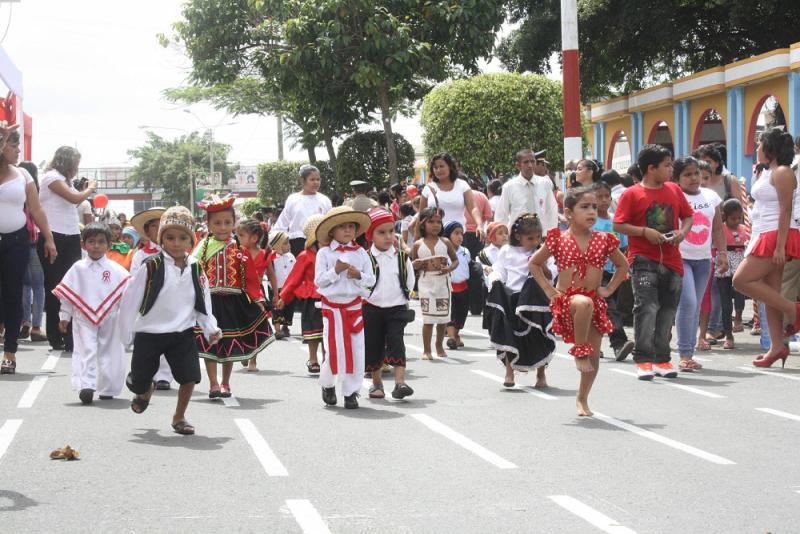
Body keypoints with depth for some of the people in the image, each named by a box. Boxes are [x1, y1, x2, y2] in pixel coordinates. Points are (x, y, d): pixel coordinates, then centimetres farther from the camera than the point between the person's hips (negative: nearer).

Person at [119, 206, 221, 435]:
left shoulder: (195, 269, 0)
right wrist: (126, 332, -6)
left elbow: (202, 303, 9)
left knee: (190, 376, -11)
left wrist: (210, 329, -4)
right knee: (139, 381, 7)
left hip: (182, 333, 2)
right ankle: (146, 391, 46)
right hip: (149, 333, -2)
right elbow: (130, 299, -8)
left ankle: (179, 417, 14)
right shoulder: (151, 267, -12)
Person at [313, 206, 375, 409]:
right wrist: (335, 271, -18)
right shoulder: (324, 253, -2)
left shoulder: (361, 253, 5)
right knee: (334, 350, -3)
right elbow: (319, 280, -6)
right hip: (332, 306, -3)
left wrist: (359, 275, -14)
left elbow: (371, 279, 5)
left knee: (356, 350, 2)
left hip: (354, 306, 3)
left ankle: (351, 391, 12)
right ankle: (327, 384, 23)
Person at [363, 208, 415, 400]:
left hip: (397, 308, 0)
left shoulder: (402, 257, 2)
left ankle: (400, 382, -14)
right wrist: (368, 299, -2)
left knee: (396, 342, -12)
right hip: (372, 309, 0)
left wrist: (404, 298, 10)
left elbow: (410, 281, 13)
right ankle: (377, 383, 21)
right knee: (373, 346, 7)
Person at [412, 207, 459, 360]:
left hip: (442, 281, 2)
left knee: (443, 317, 9)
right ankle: (426, 350, 5)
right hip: (426, 282, -2)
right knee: (428, 318, -4)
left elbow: (455, 259, 8)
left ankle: (439, 346, 29)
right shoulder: (418, 245, 0)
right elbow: (413, 264, 8)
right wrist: (416, 265, -14)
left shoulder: (445, 242, 2)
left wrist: (450, 268, -11)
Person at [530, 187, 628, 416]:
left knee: (594, 356, 1)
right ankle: (579, 350, -21)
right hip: (566, 299, -4)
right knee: (584, 303, -40)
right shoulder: (559, 240, -2)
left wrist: (609, 289, 8)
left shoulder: (604, 240, 4)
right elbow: (534, 263, 9)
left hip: (596, 301, 4)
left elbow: (622, 265, 19)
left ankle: (582, 399, 21)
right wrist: (548, 289, 1)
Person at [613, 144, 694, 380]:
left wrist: (683, 231, -1)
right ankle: (643, 359, -7)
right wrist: (645, 232, -17)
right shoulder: (632, 194, -4)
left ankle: (662, 359, 19)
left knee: (667, 311, 9)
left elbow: (688, 215, 19)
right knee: (647, 308, -14)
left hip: (671, 261, 5)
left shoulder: (674, 190, 10)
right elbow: (618, 225, -6)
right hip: (644, 260, -5)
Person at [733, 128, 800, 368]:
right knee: (769, 292, 6)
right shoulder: (767, 173, 18)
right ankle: (777, 346, 6)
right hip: (765, 236, 10)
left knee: (741, 280, -13)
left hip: (777, 236, -10)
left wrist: (780, 246, -22)